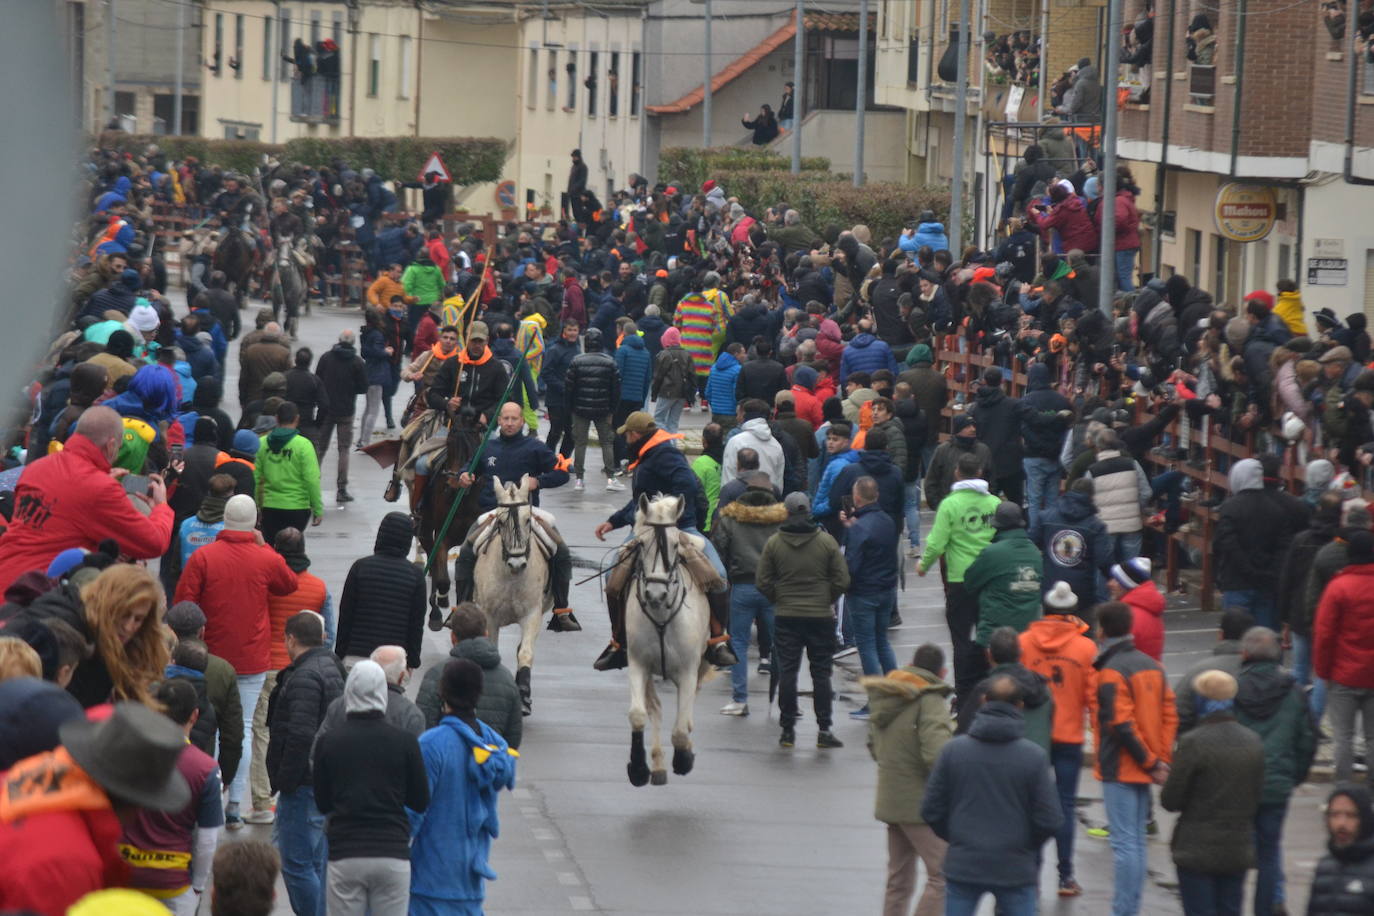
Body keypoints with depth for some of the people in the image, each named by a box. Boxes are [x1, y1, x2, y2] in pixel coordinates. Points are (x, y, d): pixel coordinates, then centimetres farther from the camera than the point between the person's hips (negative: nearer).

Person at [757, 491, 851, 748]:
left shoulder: (774, 543, -4)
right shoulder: (826, 542, -5)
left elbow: (762, 582, -3)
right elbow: (842, 580, -3)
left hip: (786, 618, 0)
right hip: (821, 616, 0)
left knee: (787, 673, 5)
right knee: (821, 673, 5)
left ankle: (788, 729, 5)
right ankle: (824, 730, 3)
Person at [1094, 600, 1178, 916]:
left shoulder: (1111, 672, -14)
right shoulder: (1151, 666, 10)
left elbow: (1122, 724, -19)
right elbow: (1170, 714, 9)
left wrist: (1151, 761, -12)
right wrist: (1162, 758, 5)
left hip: (1120, 769, -8)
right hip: (1144, 770, 8)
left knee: (1124, 842, -7)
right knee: (1136, 841, 14)